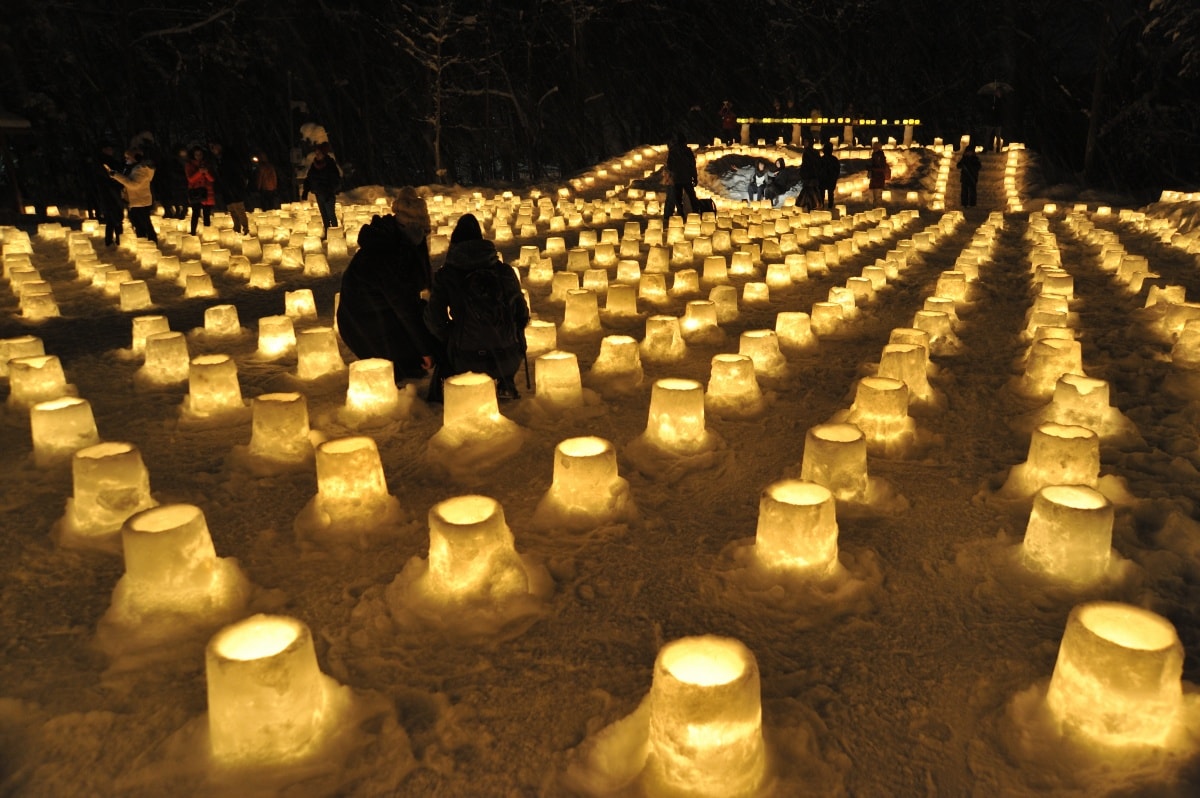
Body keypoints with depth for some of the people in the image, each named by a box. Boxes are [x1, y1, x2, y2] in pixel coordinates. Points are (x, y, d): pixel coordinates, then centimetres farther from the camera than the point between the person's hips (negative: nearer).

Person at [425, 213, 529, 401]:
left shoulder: (445, 275, -4)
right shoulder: (505, 271, 0)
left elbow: (434, 321, -5)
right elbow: (522, 315, 6)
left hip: (467, 362, -1)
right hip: (509, 359, 1)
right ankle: (506, 384, 30)